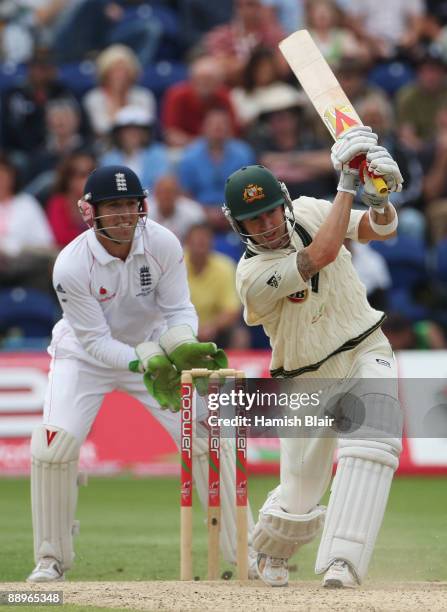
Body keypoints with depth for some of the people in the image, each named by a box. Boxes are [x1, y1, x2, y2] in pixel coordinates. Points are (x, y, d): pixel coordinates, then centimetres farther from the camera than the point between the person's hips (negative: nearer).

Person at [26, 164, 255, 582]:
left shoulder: (163, 245, -22)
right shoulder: (70, 266, -29)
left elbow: (180, 311, -15)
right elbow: (95, 341, -25)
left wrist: (182, 348, -37)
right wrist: (147, 362, -39)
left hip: (153, 347, 2)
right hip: (84, 356, -2)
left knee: (207, 436, -7)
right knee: (53, 445, -19)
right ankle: (51, 558, 0)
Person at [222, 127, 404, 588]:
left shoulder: (308, 212, -5)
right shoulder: (253, 276, -22)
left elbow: (382, 229, -8)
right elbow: (321, 255, -34)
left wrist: (379, 195, -32)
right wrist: (347, 183, -32)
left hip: (365, 352, 2)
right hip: (309, 382, -2)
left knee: (372, 438, -30)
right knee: (299, 502, 2)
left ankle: (342, 564, -35)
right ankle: (270, 550, 40)